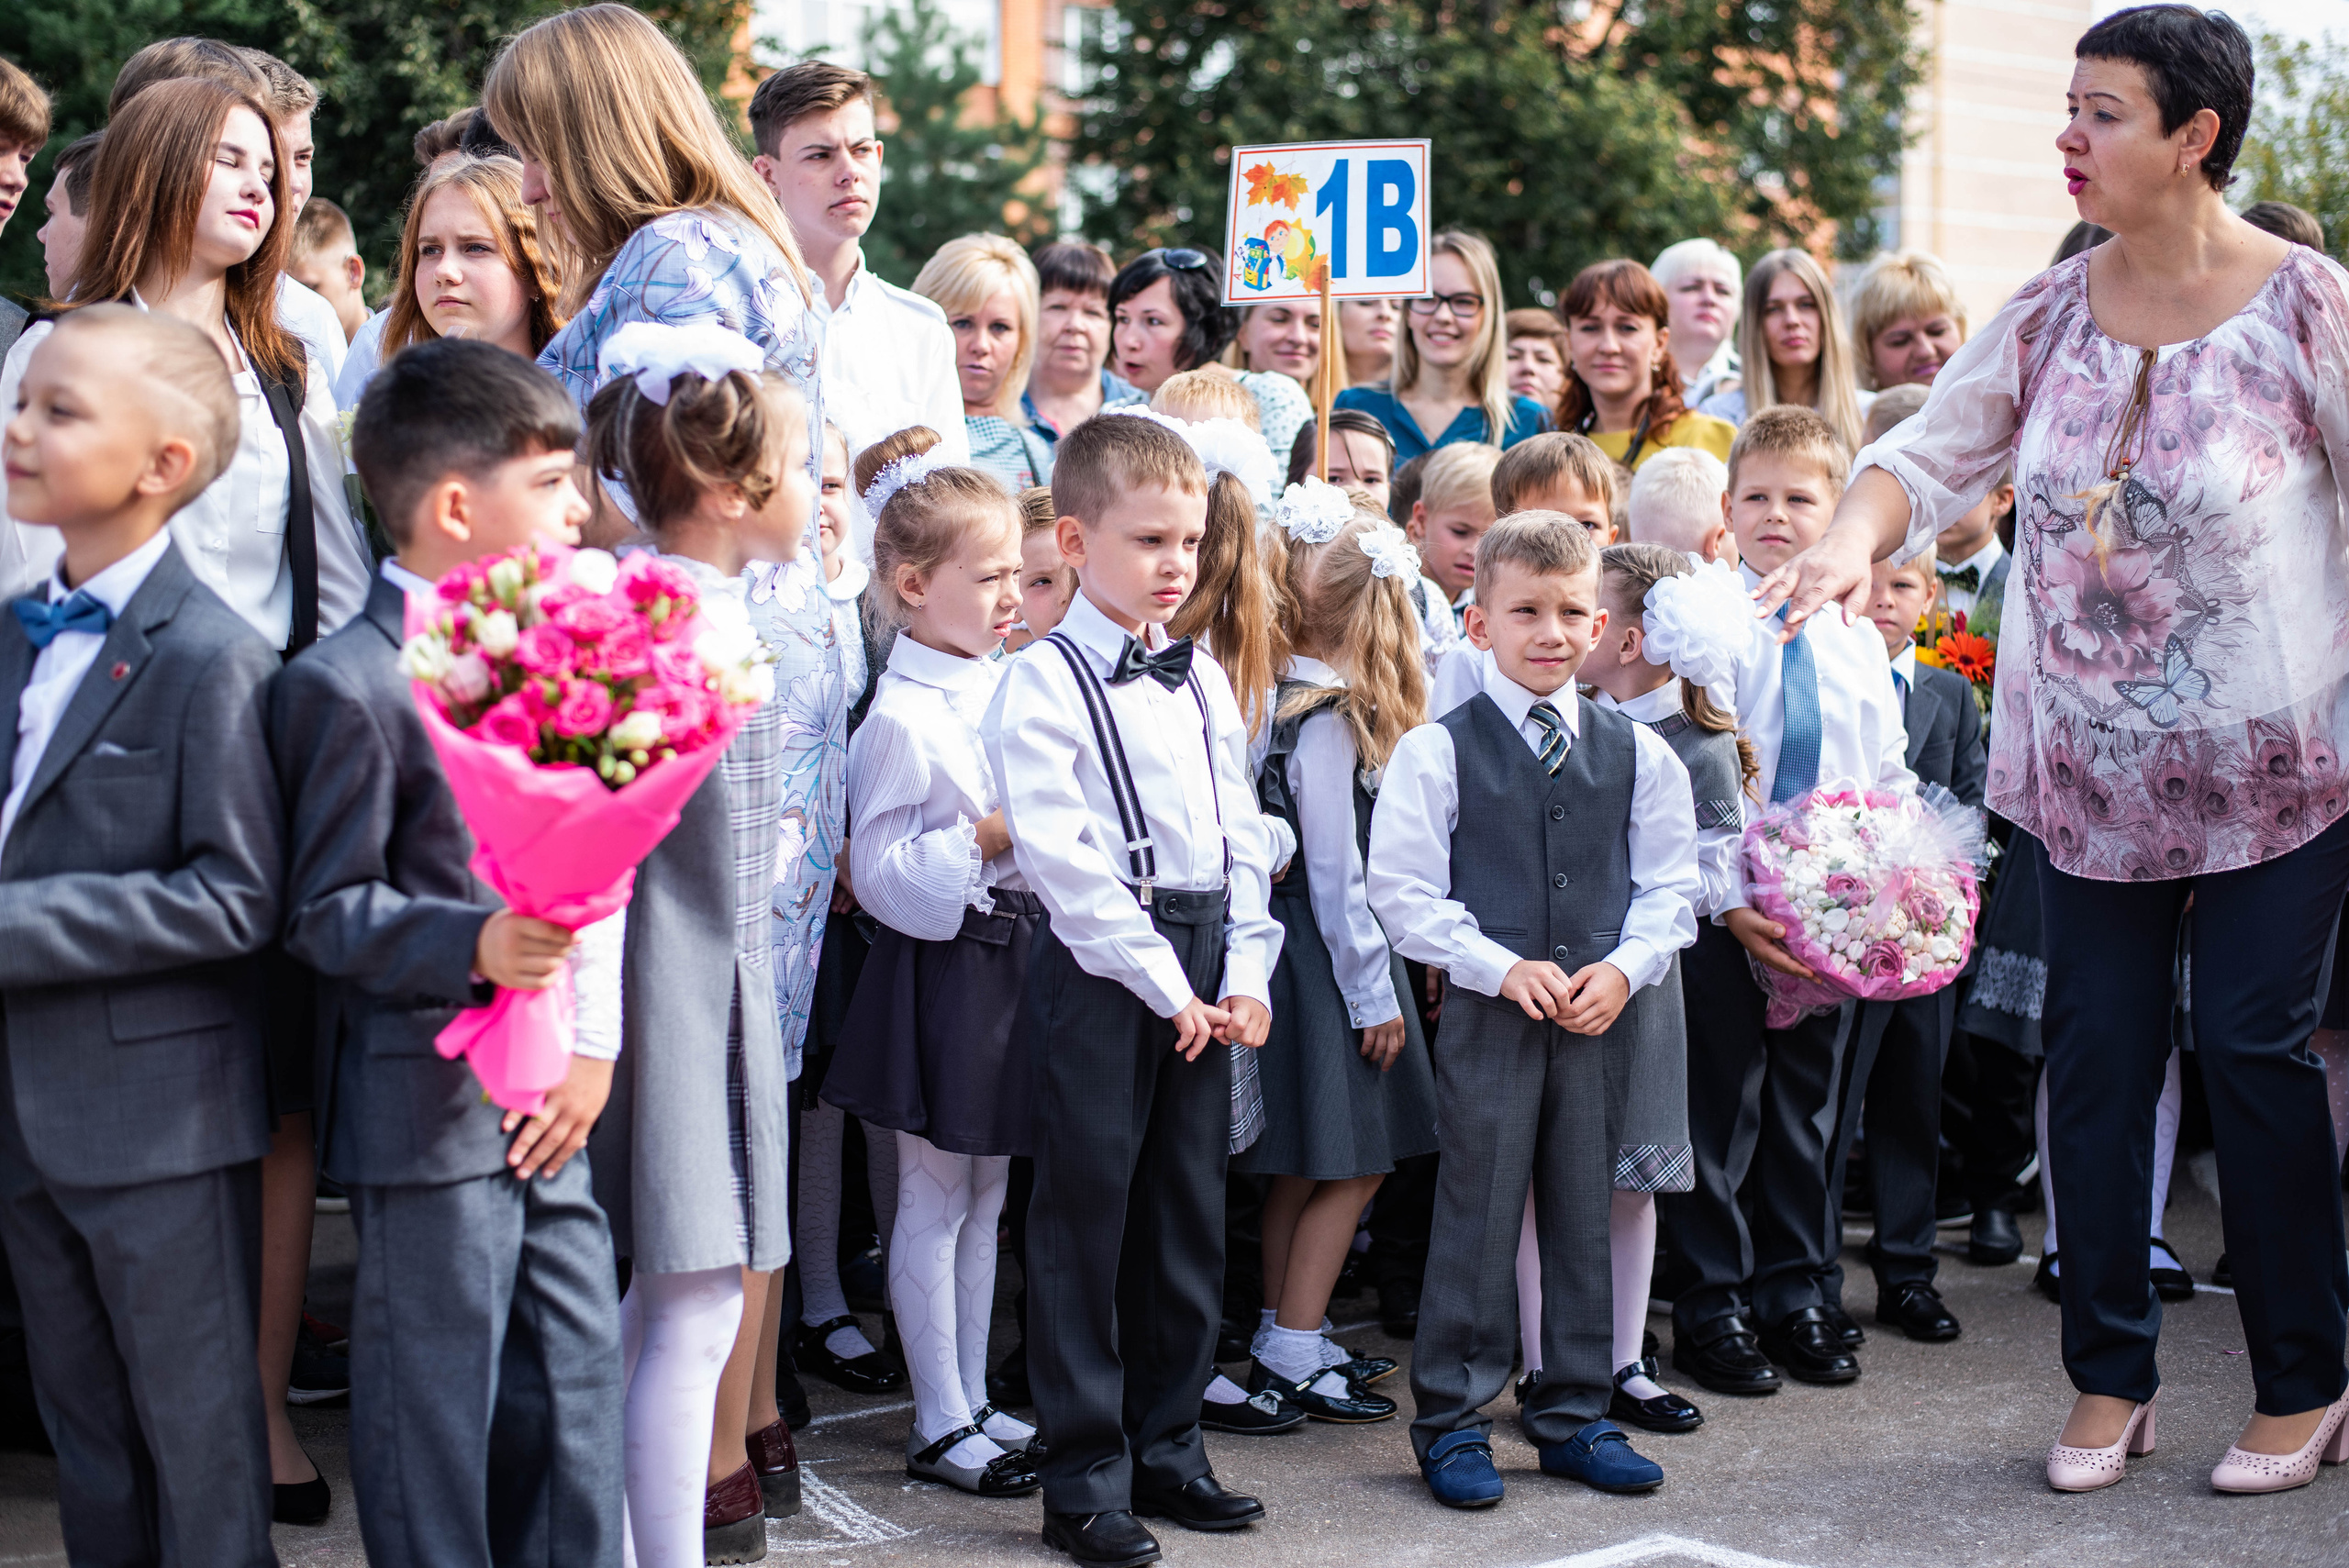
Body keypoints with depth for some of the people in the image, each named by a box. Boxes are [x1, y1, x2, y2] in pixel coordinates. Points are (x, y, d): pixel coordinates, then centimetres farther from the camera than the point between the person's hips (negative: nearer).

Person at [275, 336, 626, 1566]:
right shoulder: (347, 688, -13)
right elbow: (326, 911, -13)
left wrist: (594, 1045, 2)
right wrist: (471, 947, -30)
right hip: (427, 1106, -7)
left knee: (579, 1364, 13)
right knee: (437, 1398, 2)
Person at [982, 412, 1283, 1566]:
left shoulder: (1201, 681, 12)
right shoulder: (1044, 686, -9)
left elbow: (1241, 834, 13)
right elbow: (1063, 861, -15)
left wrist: (1243, 976, 1)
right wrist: (1164, 986, -14)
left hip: (1203, 980, 7)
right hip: (1100, 974, -7)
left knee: (1189, 1219, 12)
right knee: (1086, 1222, 0)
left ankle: (1167, 1447, 25)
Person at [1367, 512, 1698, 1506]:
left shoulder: (1638, 753, 7)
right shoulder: (1437, 751, -4)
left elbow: (1669, 885, 9)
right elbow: (1402, 892, -6)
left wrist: (1623, 968, -8)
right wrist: (1504, 967, -15)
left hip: (1605, 1013, 3)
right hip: (1488, 1014, -3)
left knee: (1585, 1220, 11)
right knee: (1476, 1218, 1)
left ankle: (1574, 1416, 22)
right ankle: (1451, 1422, 12)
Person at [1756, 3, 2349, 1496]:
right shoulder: (2053, 310, 2)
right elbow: (1933, 451, 8)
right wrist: (1858, 532, -14)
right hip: (2090, 763, 4)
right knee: (2096, 1054, 7)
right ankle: (2112, 1378, 22)